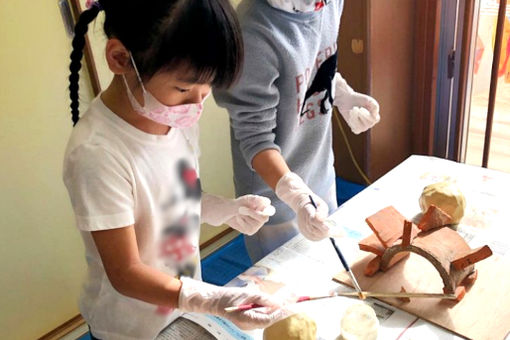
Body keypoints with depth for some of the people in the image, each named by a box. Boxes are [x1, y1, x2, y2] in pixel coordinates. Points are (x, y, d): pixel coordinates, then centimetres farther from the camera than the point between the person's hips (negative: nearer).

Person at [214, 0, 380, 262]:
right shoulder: (256, 31, -30)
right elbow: (254, 136, -25)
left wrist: (345, 96, -8)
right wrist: (295, 193, -38)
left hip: (323, 178, 7)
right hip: (275, 194, -6)